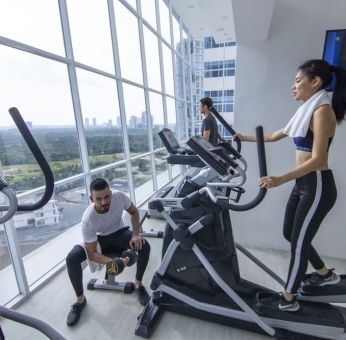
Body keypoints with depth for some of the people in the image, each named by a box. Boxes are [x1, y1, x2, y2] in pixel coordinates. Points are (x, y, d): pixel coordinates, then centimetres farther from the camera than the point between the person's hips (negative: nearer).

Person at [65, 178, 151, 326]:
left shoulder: (119, 196, -31)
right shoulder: (88, 219, -34)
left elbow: (134, 212, -9)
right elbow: (92, 253, -25)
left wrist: (135, 234, -22)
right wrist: (112, 262, -43)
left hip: (119, 233, 1)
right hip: (99, 239, -1)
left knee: (144, 246, -26)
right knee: (71, 258, -26)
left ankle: (138, 284, 2)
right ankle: (80, 299, 1)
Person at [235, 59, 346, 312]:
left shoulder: (322, 111, -15)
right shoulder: (307, 111, 12)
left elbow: (317, 160, -23)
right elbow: (276, 135, 21)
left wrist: (280, 180, -33)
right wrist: (245, 138, 26)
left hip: (318, 186, -9)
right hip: (303, 184, 9)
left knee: (299, 243, 2)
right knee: (291, 234, 18)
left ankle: (288, 300, 22)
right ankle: (326, 274, 42)